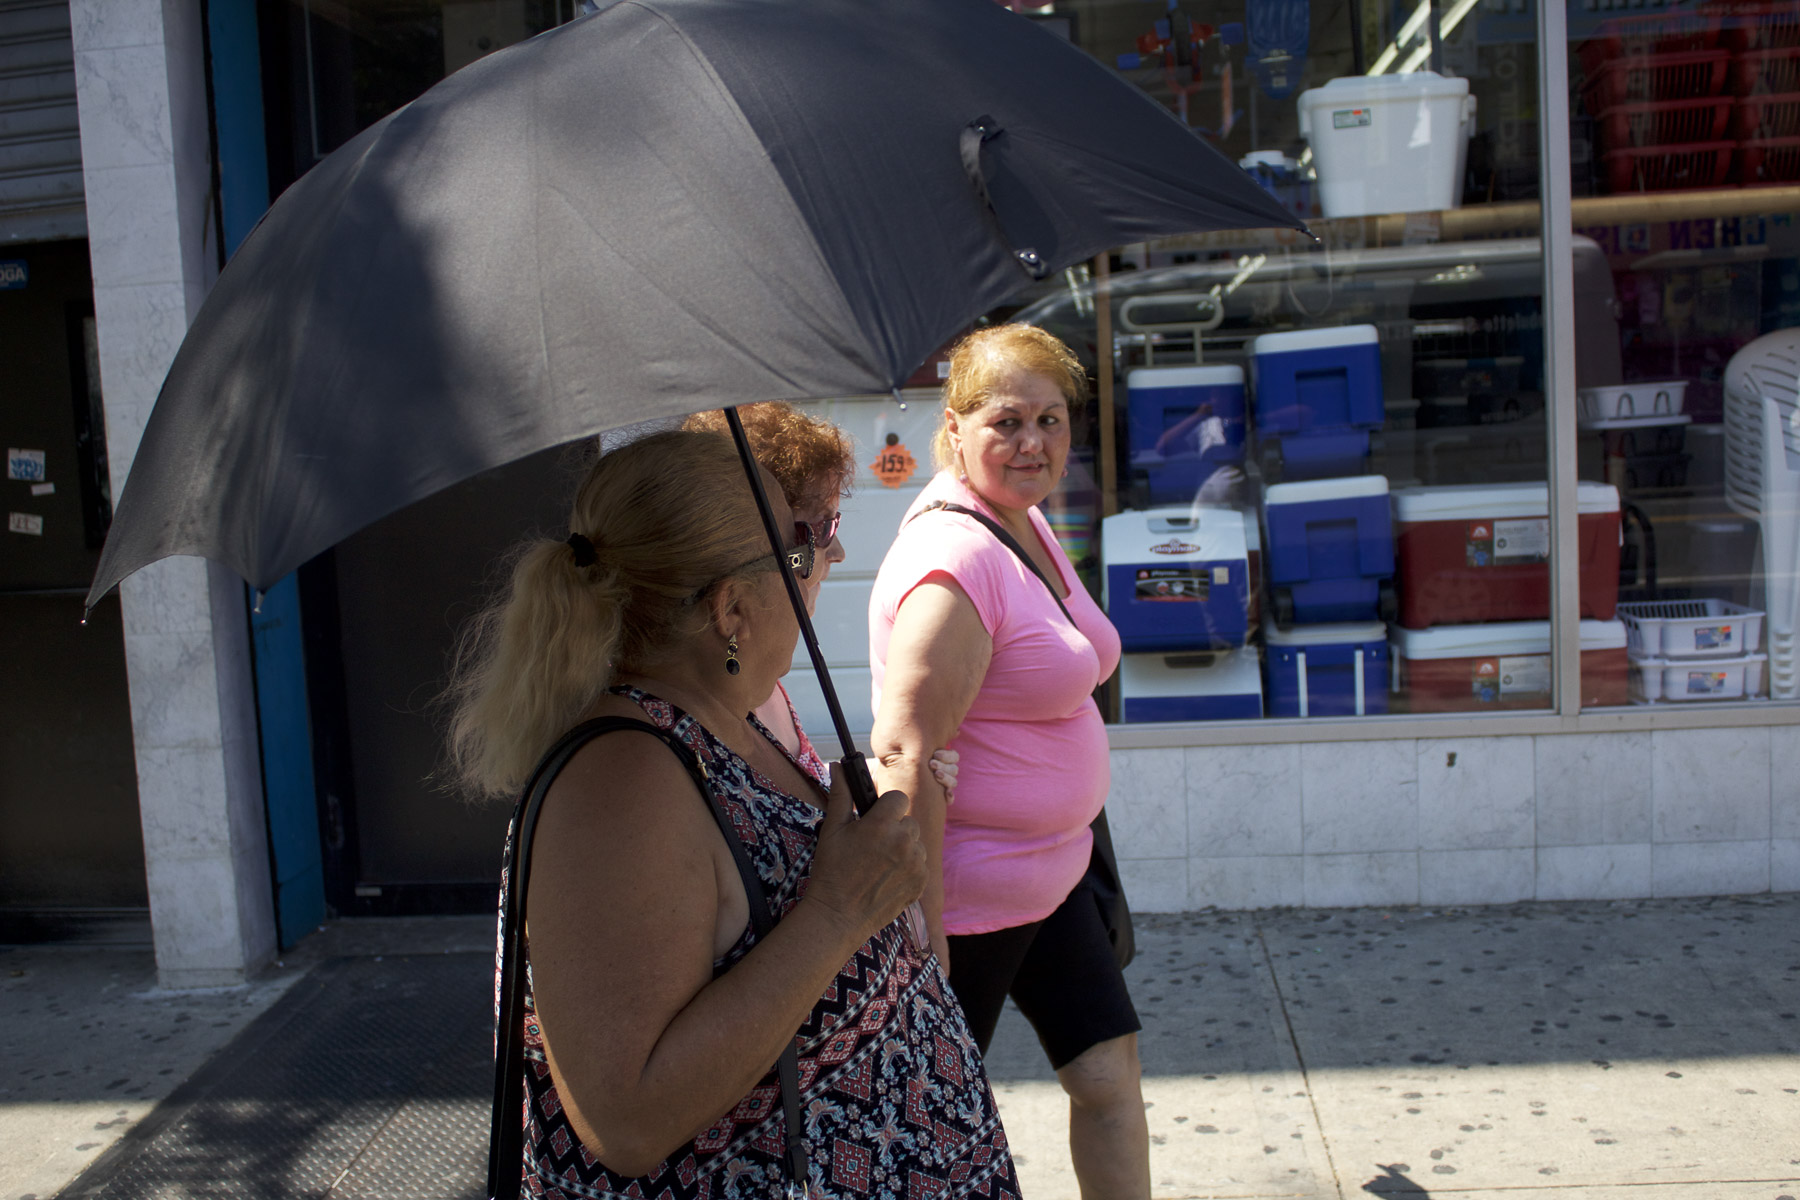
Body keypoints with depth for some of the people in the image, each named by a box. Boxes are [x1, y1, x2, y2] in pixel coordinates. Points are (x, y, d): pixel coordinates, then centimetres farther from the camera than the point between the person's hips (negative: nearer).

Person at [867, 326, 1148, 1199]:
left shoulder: (1029, 524, 7)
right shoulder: (952, 559, -24)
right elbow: (904, 758, -28)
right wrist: (923, 940, -28)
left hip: (1050, 874, 9)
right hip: (965, 893, -9)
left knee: (1109, 1072, 13)